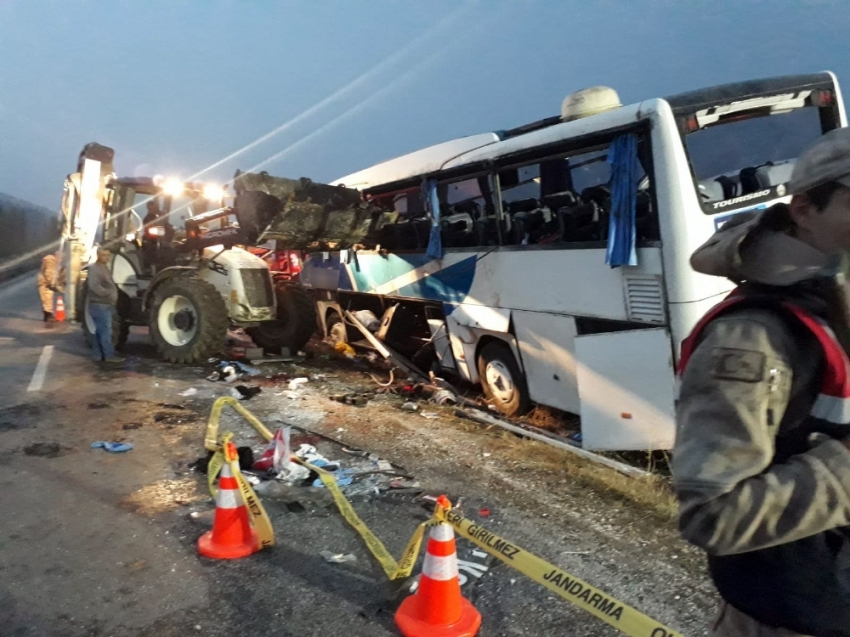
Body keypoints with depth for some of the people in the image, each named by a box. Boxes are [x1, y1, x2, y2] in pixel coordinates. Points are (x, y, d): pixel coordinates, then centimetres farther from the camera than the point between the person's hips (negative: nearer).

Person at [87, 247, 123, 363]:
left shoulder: (104, 268, 17)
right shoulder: (94, 269, -15)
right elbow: (94, 286, -28)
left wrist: (112, 297, 16)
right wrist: (109, 294, -27)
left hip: (105, 304, 10)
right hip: (100, 305, -10)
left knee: (100, 330, 13)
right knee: (106, 330, -9)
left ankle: (98, 354, 18)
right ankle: (109, 355, -7)